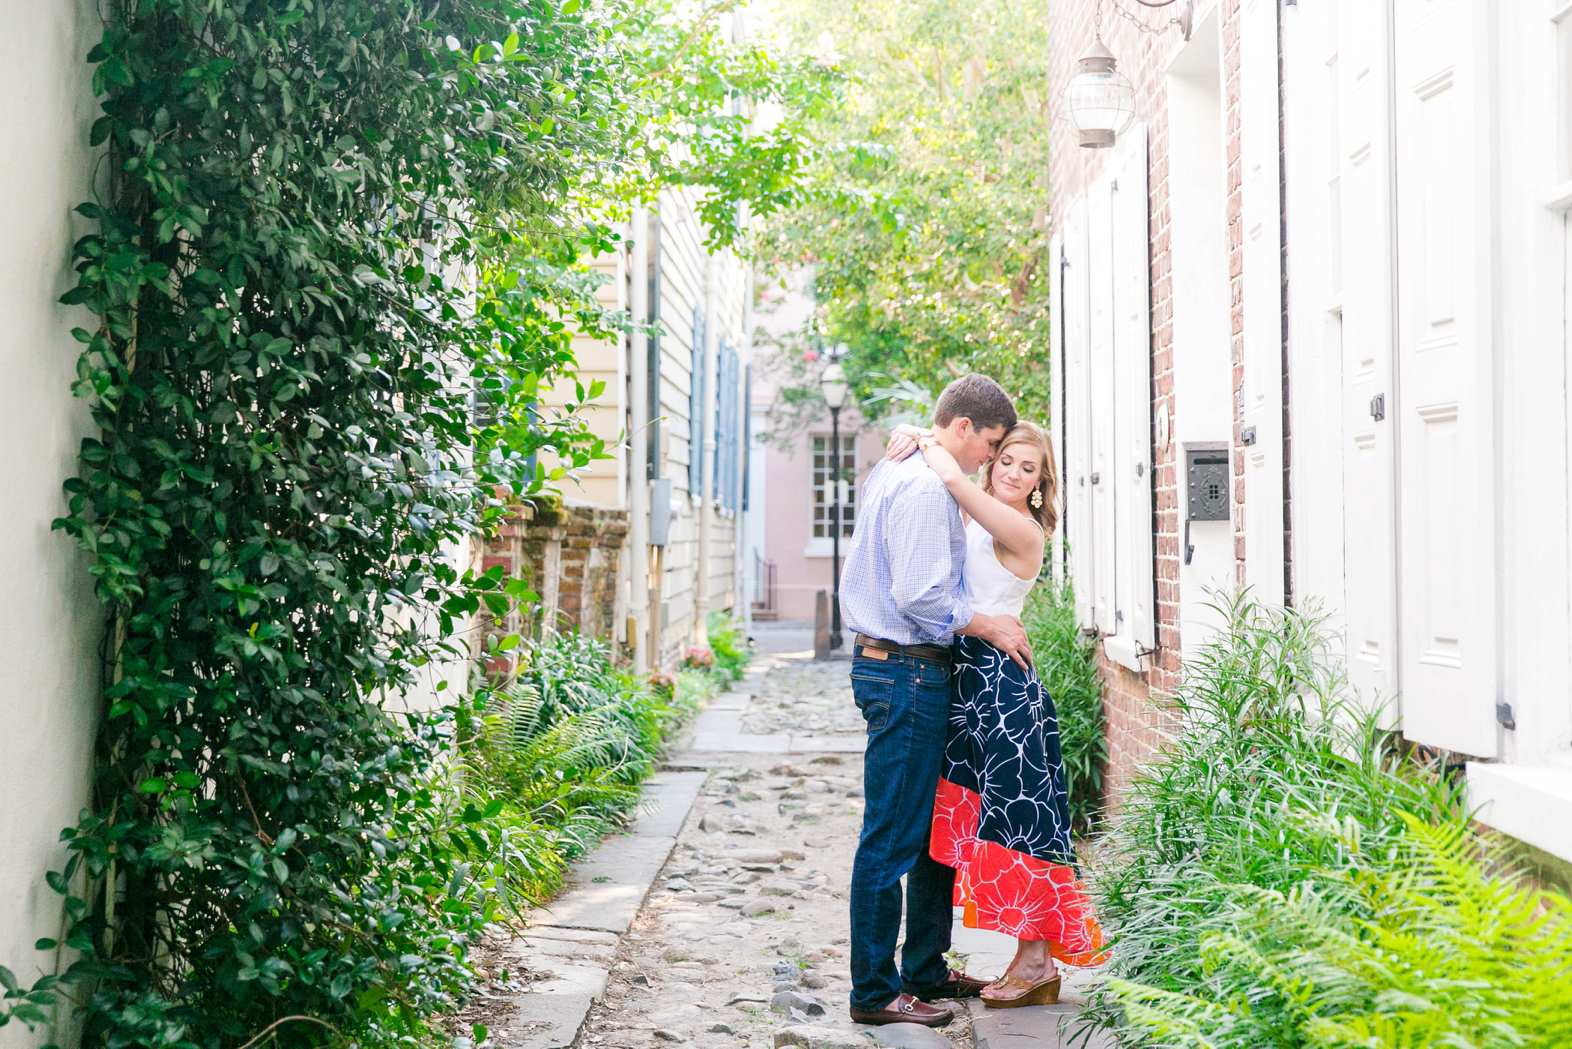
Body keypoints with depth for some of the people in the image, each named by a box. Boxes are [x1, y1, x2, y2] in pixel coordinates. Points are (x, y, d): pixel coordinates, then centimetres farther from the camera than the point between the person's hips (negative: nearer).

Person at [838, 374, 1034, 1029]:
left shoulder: (890, 473, 18)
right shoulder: (926, 487, -16)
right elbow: (920, 596, -23)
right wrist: (992, 628, -10)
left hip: (883, 661, 11)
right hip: (907, 674, -11)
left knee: (934, 828, 17)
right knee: (892, 838, -4)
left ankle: (926, 971, 27)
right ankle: (874, 992, 5)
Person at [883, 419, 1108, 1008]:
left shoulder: (1023, 529, -11)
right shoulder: (973, 515, 12)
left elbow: (953, 477, -24)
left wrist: (925, 445, -7)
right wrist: (909, 435, -4)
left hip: (1001, 683, -9)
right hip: (965, 677, 9)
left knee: (1015, 814, -3)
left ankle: (1037, 962, 6)